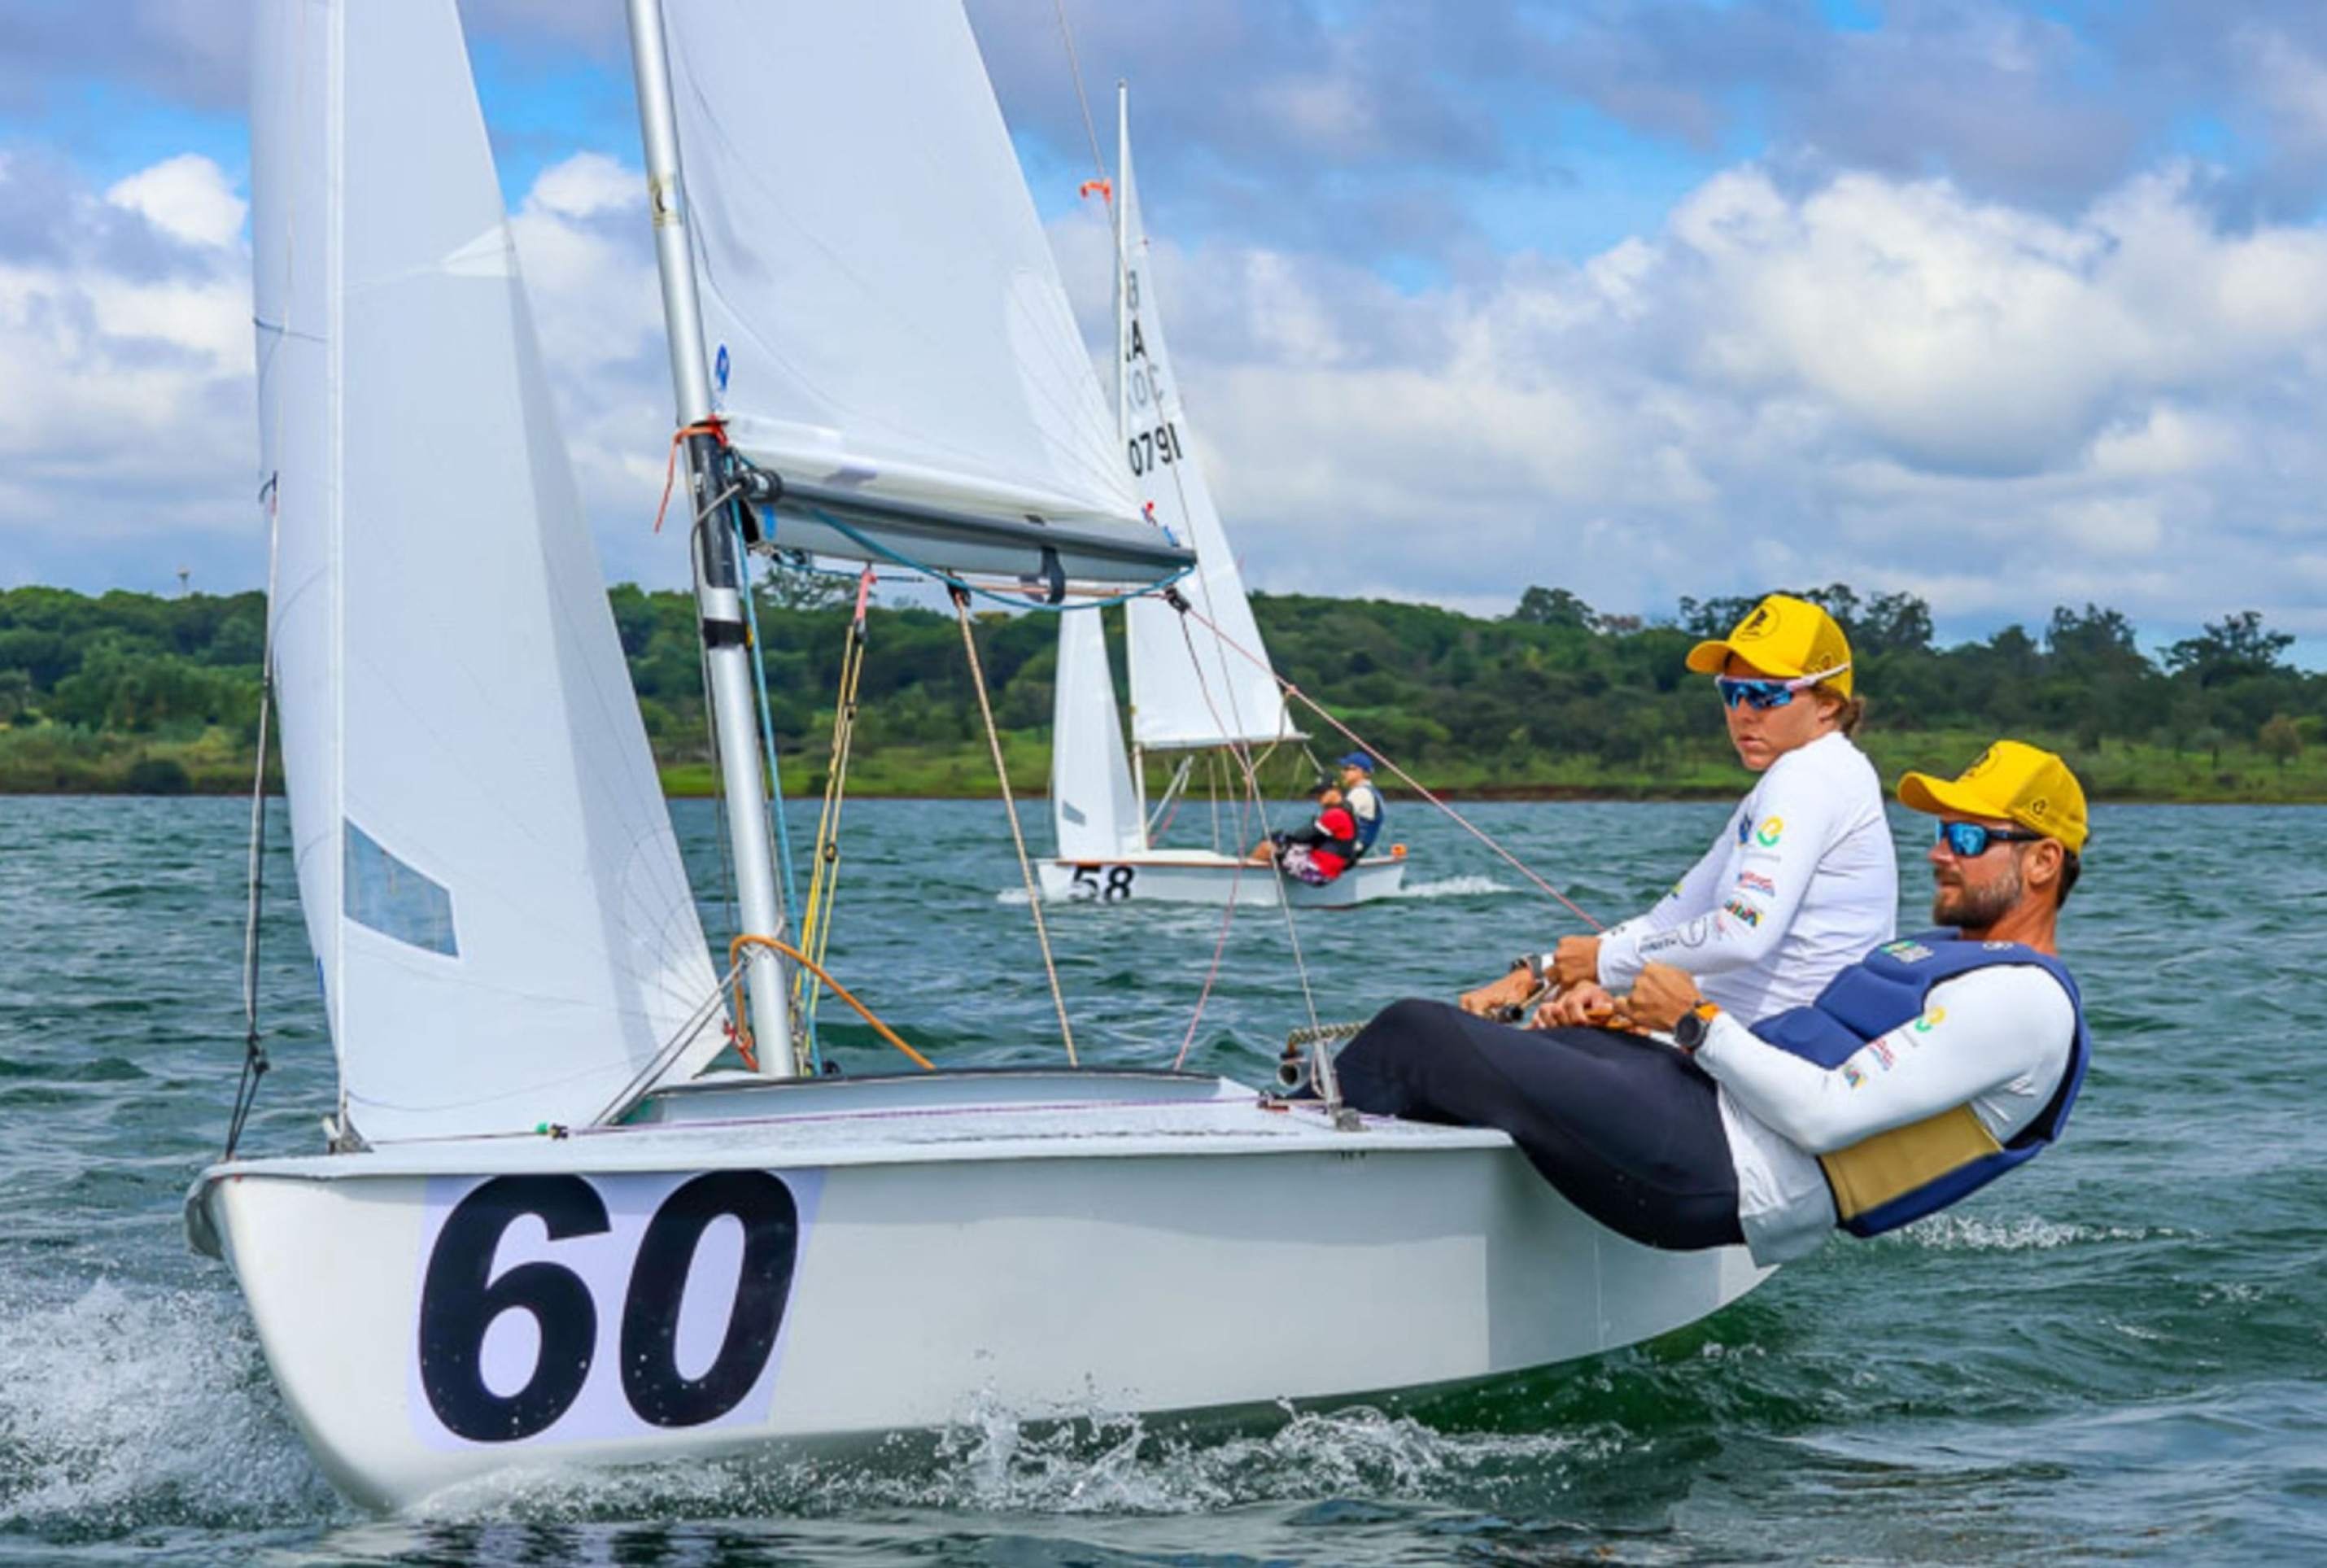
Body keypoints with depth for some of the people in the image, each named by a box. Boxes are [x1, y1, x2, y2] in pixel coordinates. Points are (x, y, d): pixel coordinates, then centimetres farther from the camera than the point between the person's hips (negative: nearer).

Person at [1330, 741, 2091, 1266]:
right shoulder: (1948, 953, 23)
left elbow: (1823, 1116, -19)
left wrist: (1697, 1021, -10)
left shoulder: (2022, 1000, -10)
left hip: (1706, 1174, -10)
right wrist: (1618, 1011, 14)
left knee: (1418, 1038, -11)